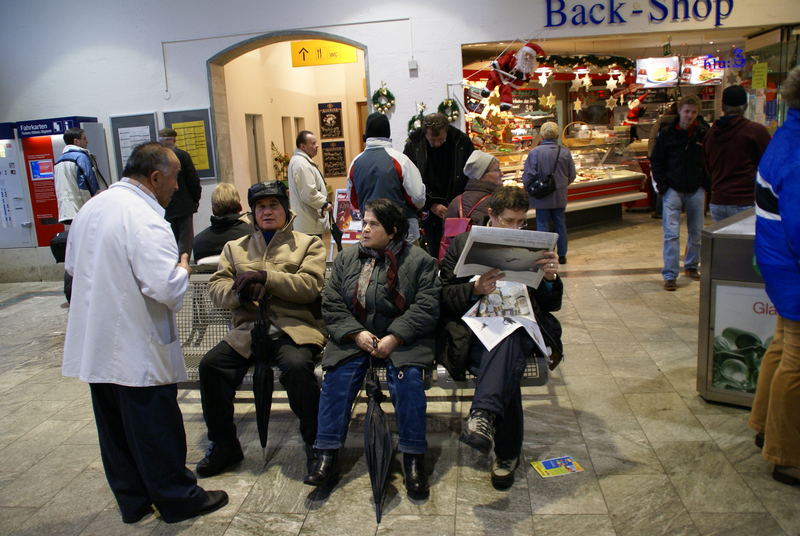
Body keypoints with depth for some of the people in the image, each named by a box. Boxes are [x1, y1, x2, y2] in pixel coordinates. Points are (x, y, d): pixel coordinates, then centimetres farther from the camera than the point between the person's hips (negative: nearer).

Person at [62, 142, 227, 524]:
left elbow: (72, 266, 18)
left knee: (115, 429, 18)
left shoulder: (90, 209, 6)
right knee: (156, 430, 7)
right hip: (137, 351, -8)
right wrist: (182, 268, -9)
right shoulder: (145, 220, -22)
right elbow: (168, 289, -29)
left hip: (94, 345, 9)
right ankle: (178, 500, 23)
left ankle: (133, 500, 33)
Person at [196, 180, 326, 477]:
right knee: (210, 365, -20)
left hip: (295, 328, -3)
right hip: (248, 330, 4)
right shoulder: (235, 247, 23)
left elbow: (310, 286, -3)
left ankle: (315, 443, -13)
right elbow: (216, 287, 11)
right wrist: (239, 291, -12)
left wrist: (266, 277, -13)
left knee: (296, 366, -34)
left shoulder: (308, 244, 13)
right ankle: (223, 444, -1)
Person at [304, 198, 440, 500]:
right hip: (354, 336, 3)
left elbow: (427, 307, -8)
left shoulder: (419, 260, 1)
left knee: (408, 379, -28)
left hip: (402, 338, -2)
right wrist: (357, 333, -11)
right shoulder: (347, 259, 12)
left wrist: (393, 338, -19)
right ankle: (326, 455, -14)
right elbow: (331, 304, 6)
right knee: (337, 377, -22)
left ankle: (413, 458, -15)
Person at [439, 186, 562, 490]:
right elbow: (444, 296, 5)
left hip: (521, 329, 1)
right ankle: (507, 453, -22)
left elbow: (552, 305, 15)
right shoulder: (462, 243, 14)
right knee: (507, 369, -33)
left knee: (507, 335, -38)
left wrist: (551, 279, -8)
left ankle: (483, 416, -48)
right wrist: (475, 289, -16)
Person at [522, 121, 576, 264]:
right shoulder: (565, 153, -3)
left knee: (542, 226, 6)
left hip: (542, 198, -3)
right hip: (560, 197, 3)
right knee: (560, 225, 14)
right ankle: (562, 255, 23)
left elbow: (528, 176, -13)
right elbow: (572, 175, 5)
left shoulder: (534, 152, -14)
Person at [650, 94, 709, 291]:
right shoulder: (667, 132, -3)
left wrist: (707, 185, 0)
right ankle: (670, 275, -3)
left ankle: (691, 266, 31)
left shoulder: (704, 133, -1)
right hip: (673, 190, -2)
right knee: (671, 233, -6)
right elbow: (656, 160, 2)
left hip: (696, 191, 2)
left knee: (696, 232, 12)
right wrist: (662, 185, -6)